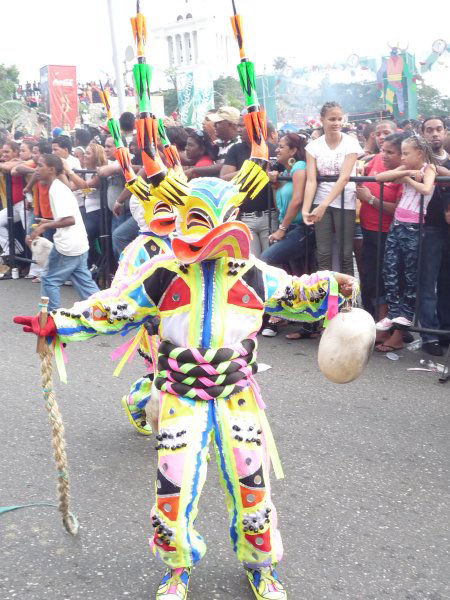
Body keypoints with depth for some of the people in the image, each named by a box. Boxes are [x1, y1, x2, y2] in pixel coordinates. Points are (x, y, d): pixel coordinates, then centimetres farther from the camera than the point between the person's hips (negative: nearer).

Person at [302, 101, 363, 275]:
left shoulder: (351, 143, -6)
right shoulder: (313, 146, 1)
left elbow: (344, 178, -17)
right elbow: (311, 180, -7)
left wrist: (324, 205, -28)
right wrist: (305, 209, -22)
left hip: (345, 203, -2)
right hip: (320, 202, 2)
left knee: (345, 253, 0)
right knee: (323, 253, 2)